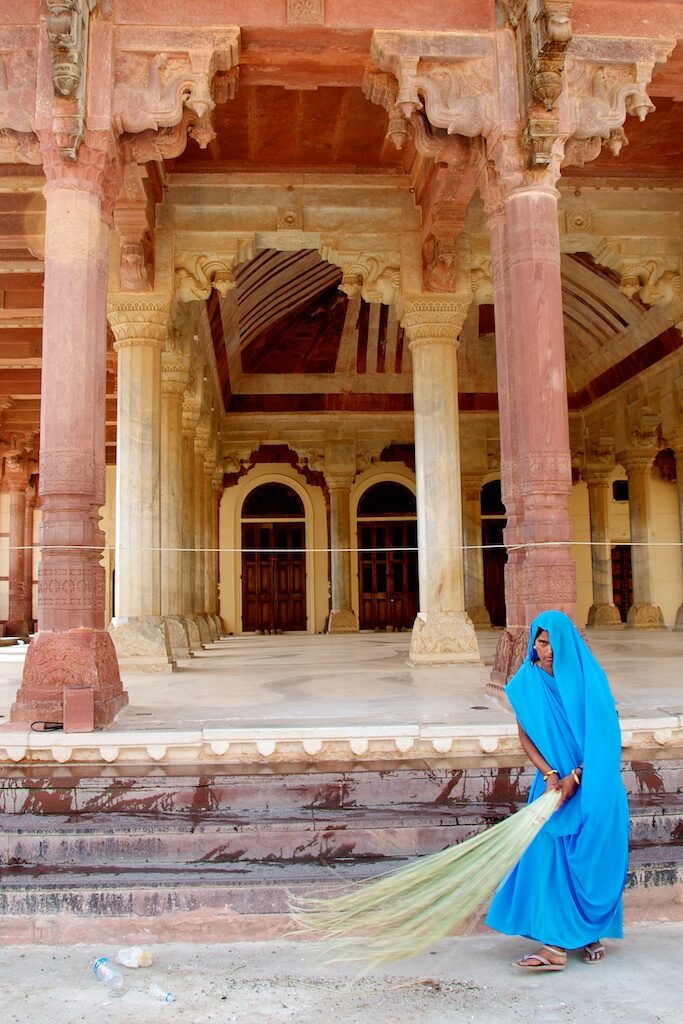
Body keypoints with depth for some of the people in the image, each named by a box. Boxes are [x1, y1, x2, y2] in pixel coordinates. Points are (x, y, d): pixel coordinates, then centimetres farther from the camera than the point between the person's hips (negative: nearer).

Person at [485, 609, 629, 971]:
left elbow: (600, 735, -7)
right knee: (549, 855, -5)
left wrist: (576, 777, -14)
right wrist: (550, 775, -12)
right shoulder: (526, 683, -2)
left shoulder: (588, 677, -8)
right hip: (553, 781, 1)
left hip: (593, 784, -1)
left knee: (593, 856, 4)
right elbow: (525, 737, 1)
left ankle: (592, 932, 23)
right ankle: (555, 944, 0)